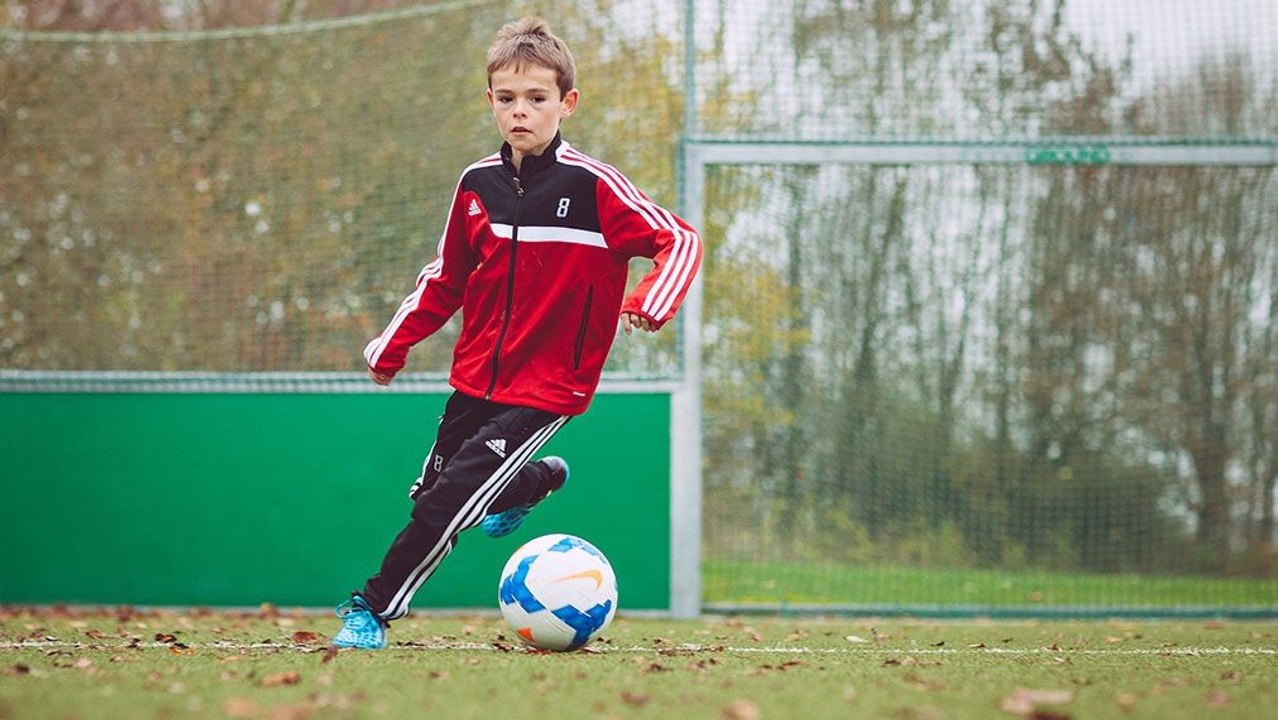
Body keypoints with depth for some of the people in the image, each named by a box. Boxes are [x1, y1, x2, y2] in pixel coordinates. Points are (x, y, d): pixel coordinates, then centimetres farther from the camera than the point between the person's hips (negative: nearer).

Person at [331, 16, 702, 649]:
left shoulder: (593, 187, -15)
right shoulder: (477, 184, 1)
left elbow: (679, 239, -13)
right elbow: (447, 277, 14)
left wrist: (652, 301, -31)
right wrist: (392, 345, 15)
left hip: (545, 388, -6)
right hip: (475, 377, 6)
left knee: (447, 501, -14)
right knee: (434, 488, 20)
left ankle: (375, 609, 1)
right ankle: (539, 480, 48)